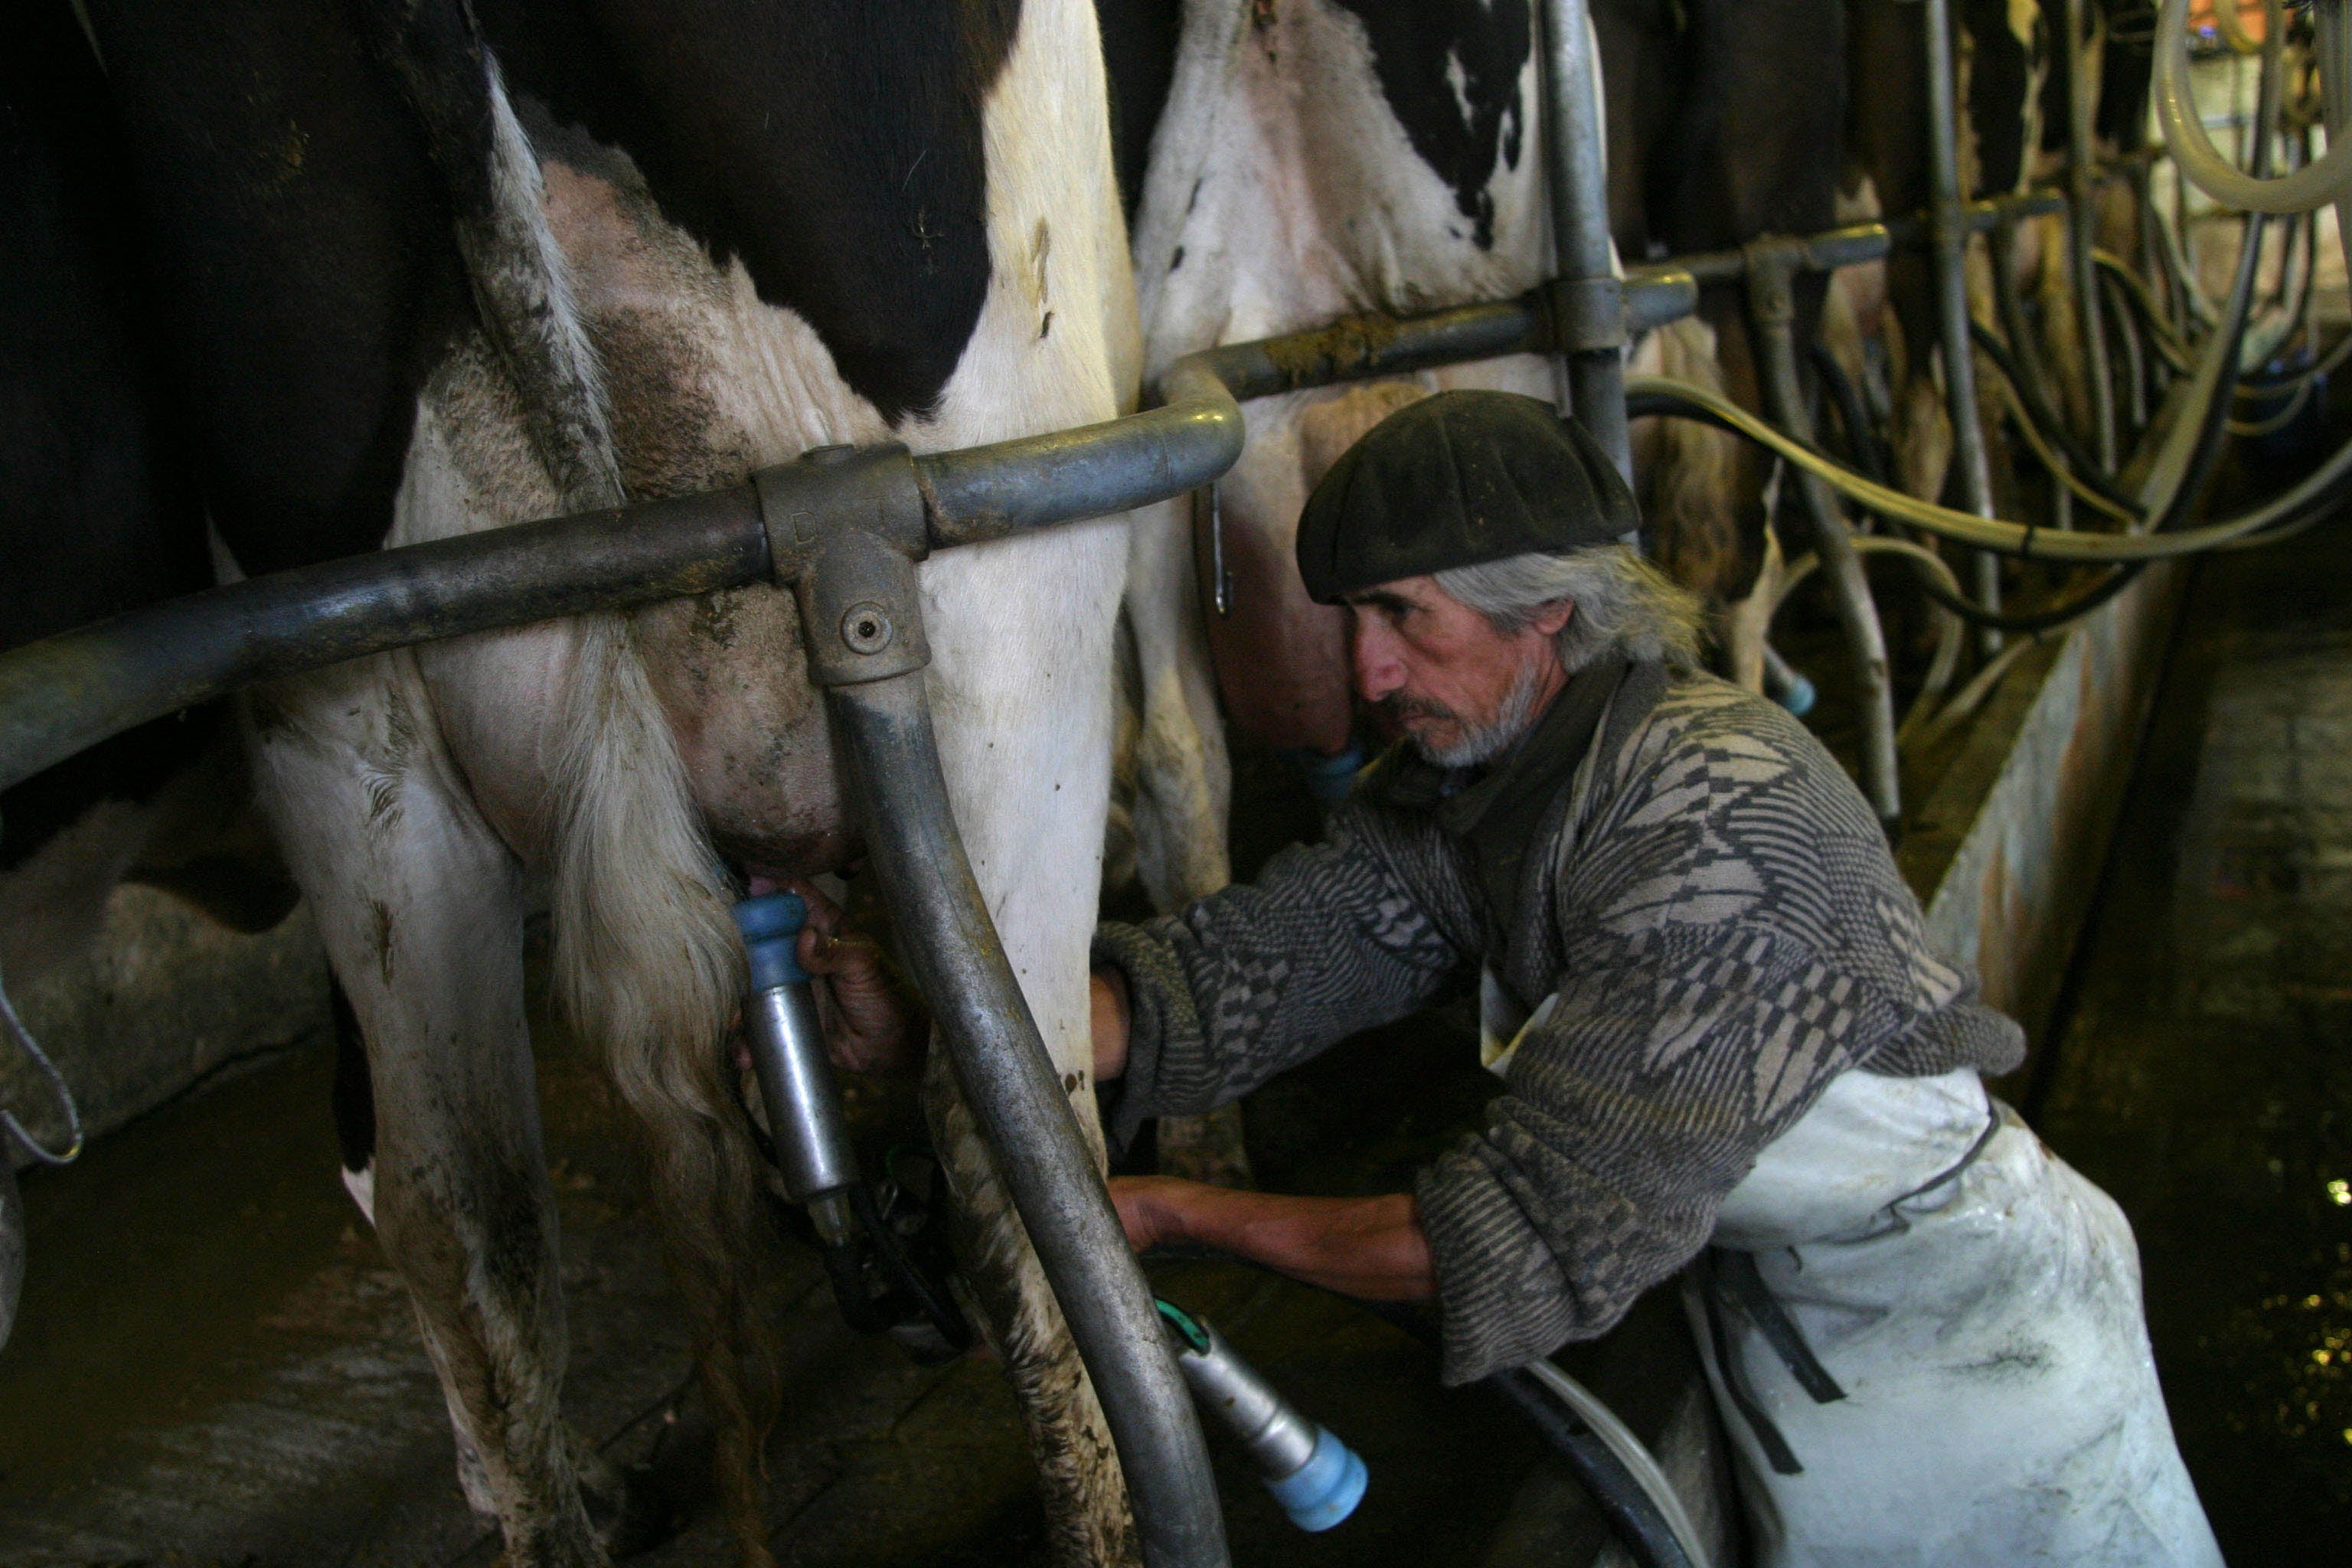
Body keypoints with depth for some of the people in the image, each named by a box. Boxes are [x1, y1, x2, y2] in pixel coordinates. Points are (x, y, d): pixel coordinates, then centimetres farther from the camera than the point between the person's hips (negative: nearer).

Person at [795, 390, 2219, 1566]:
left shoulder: (1716, 812, -31)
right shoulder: (1453, 790, -5)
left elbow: (1552, 1243, -32)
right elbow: (1232, 981, -12)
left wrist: (1175, 1217, -27)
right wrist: (932, 1019, -24)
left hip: (1951, 1307, -6)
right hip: (1773, 1300, 6)